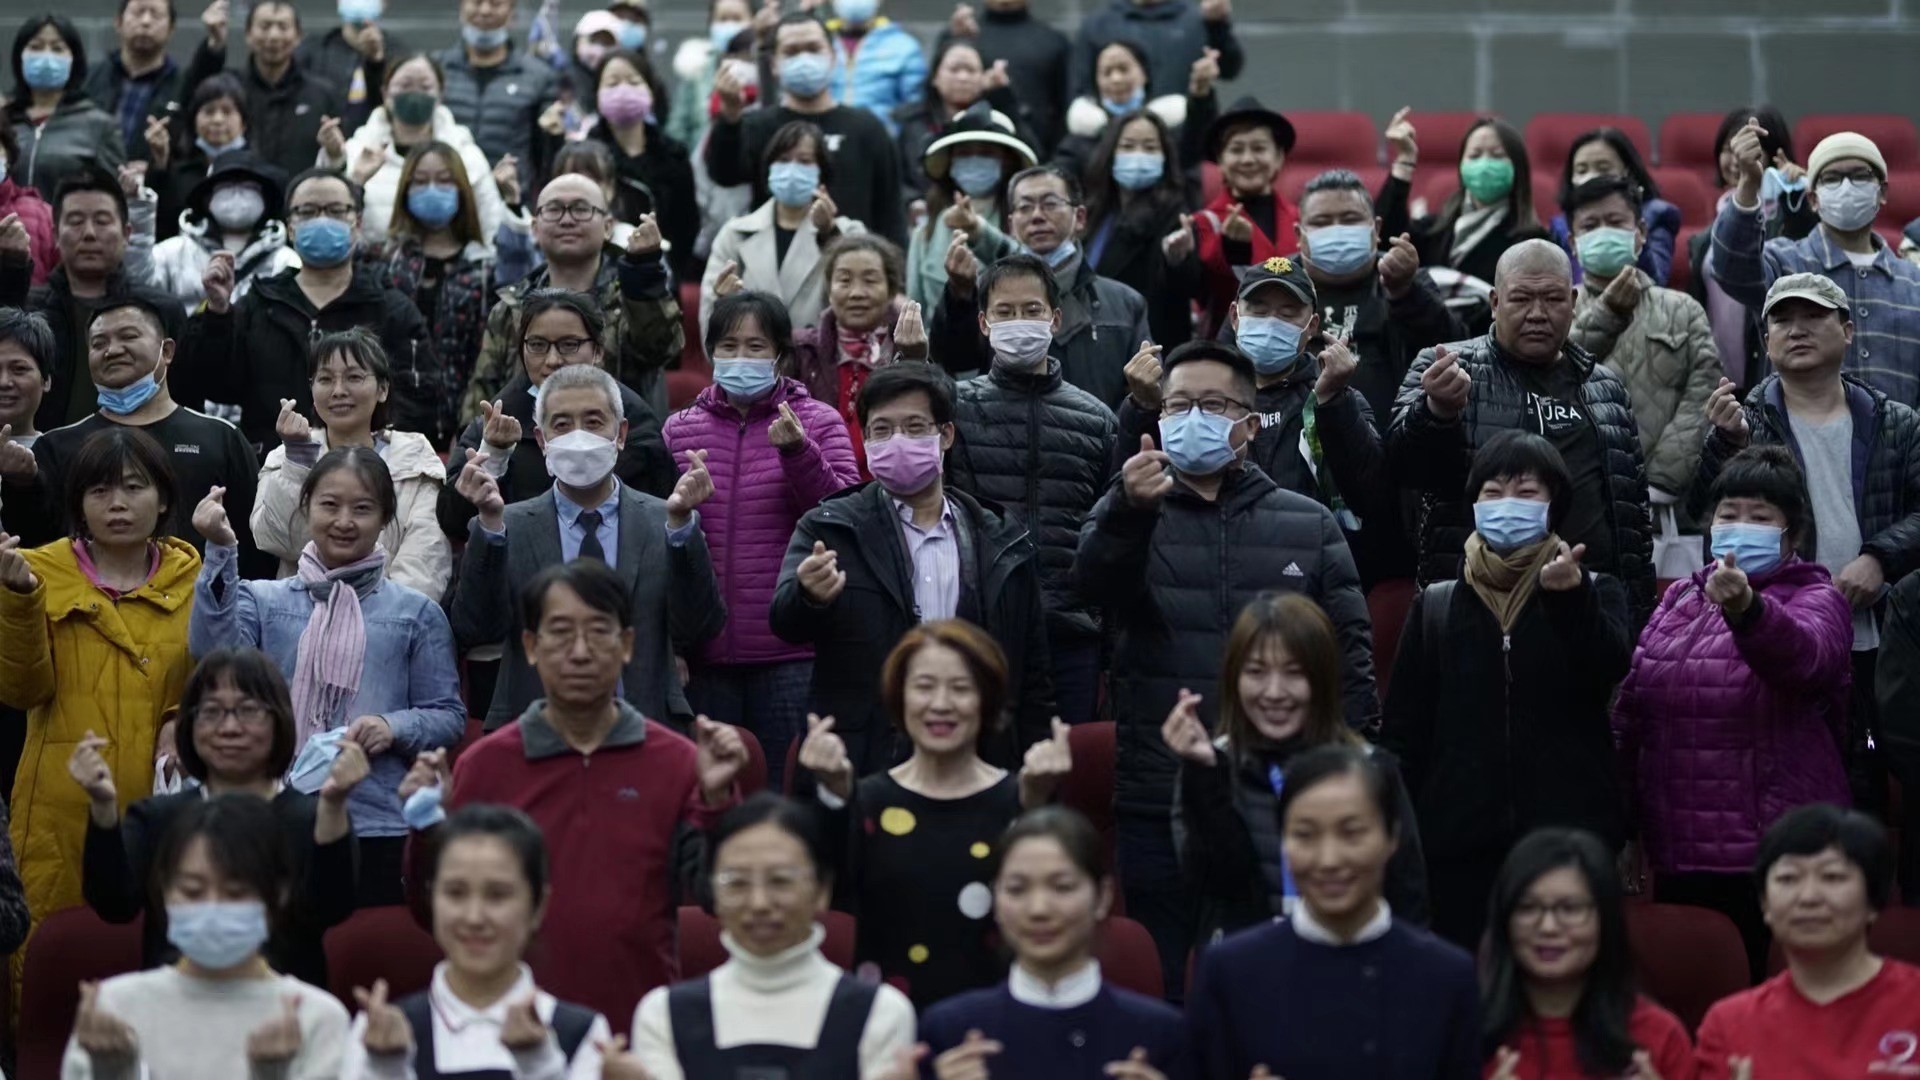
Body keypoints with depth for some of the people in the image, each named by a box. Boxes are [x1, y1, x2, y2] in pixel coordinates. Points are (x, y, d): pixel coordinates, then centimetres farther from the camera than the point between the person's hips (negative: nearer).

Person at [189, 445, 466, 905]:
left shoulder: (415, 614, 8)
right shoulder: (264, 599, 9)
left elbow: (449, 715, 7)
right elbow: (217, 655, -11)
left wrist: (395, 727, -13)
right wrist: (220, 552, -16)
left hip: (377, 825, 0)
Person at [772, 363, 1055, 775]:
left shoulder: (1004, 542, 10)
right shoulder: (828, 530, 5)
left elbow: (1031, 681, 13)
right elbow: (785, 622, -11)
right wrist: (810, 595, -33)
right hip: (859, 774, -2)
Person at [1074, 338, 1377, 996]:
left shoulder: (1309, 526, 10)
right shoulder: (1130, 516, 6)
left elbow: (1350, 654, 8)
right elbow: (1094, 579, -16)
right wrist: (1130, 510, -38)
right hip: (1157, 804, -1)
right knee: (1162, 984, 3)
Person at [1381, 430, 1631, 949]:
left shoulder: (1594, 593, 9)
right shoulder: (1435, 606, 13)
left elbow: (1610, 667, -13)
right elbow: (1402, 730, 10)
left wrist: (1569, 594, -30)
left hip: (1571, 836, -1)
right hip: (1460, 843, 2)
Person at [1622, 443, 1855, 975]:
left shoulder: (1815, 600, -1)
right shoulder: (1679, 599, 15)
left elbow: (1804, 653, -26)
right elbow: (1631, 711, 18)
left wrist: (1747, 610, -47)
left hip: (1776, 860, -5)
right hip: (1678, 857, 5)